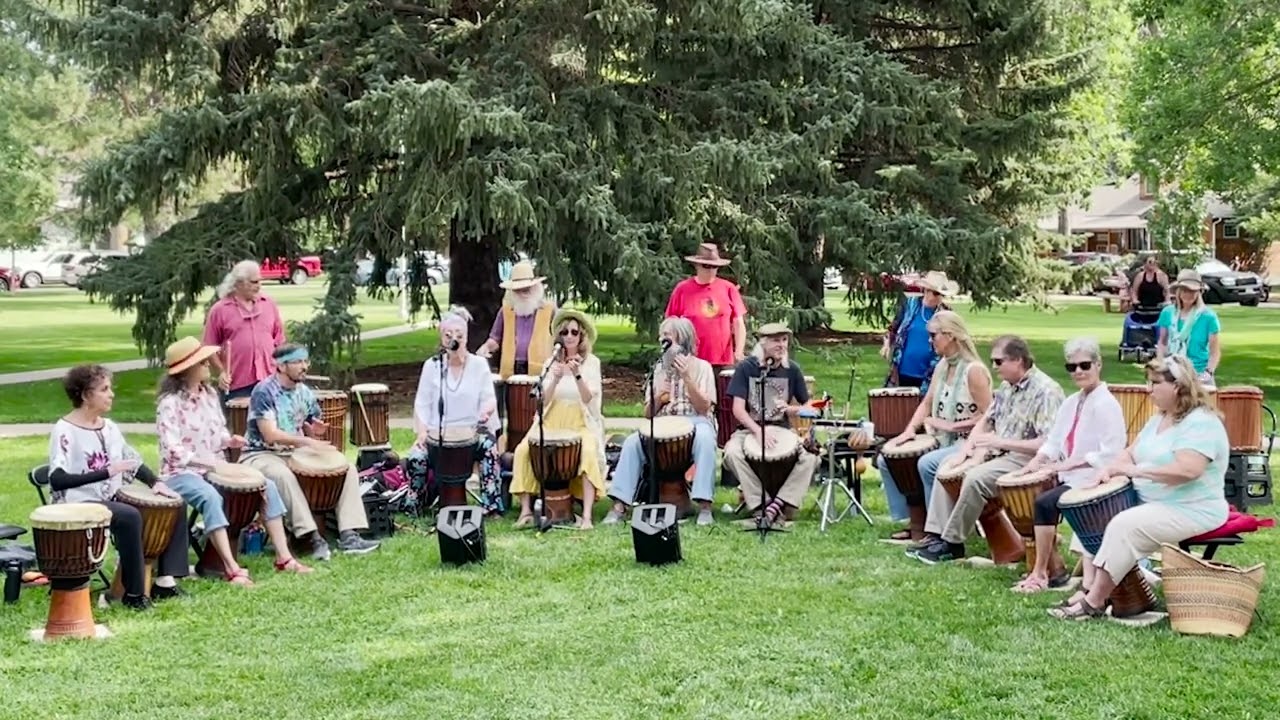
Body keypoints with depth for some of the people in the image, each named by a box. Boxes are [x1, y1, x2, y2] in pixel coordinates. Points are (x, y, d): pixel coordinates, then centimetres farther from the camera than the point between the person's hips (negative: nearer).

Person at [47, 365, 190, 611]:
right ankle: (134, 593, -23)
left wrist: (156, 482, 0)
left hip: (111, 499, 9)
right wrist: (106, 472, -29)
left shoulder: (109, 427, 11)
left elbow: (134, 461, 19)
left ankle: (165, 580, -1)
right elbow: (57, 480, -23)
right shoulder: (65, 431, -13)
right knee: (129, 516, -36)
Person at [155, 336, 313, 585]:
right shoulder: (170, 403, -15)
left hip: (214, 468, 8)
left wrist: (229, 440, -3)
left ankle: (284, 557, -8)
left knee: (268, 486, -8)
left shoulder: (209, 394, 8)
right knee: (210, 497, -40)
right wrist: (207, 461, -24)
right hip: (181, 473, -8)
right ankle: (232, 569, -41)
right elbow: (173, 451, -20)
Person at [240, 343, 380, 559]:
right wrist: (305, 441, -33)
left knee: (348, 468, -9)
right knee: (283, 475, -41)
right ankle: (313, 538, -37)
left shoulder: (305, 393, 7)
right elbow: (270, 435, -22)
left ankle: (348, 535, -19)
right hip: (261, 454, -7)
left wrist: (315, 431, -8)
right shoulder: (264, 392, -14)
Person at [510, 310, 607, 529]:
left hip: (581, 424, -3)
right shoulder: (552, 362, 7)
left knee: (589, 452, -34)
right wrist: (556, 378, -18)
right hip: (551, 422, 3)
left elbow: (588, 398, -11)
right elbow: (544, 400, 0)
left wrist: (577, 375, -28)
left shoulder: (591, 362, 1)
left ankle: (587, 516, -34)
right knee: (523, 450, -23)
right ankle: (526, 510, -18)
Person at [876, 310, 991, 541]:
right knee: (886, 460, 3)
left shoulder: (974, 370, -16)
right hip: (943, 441, 9)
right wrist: (909, 430, -4)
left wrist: (950, 425, -19)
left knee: (927, 463, -35)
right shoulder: (942, 366, 9)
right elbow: (926, 403, 13)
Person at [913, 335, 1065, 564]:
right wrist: (965, 450, 0)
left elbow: (1049, 444, -27)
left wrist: (1000, 442, -27)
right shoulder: (1007, 386, 9)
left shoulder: (1045, 391, -20)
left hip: (1027, 459, -10)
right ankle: (938, 534, 1)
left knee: (975, 478, -28)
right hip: (999, 452, 10)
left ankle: (952, 544, -15)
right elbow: (986, 420, 17)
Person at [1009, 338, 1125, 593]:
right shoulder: (1071, 403, 13)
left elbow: (1109, 454, -22)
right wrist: (1036, 462, -6)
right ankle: (1054, 566, 4)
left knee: (1044, 502, -23)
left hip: (1094, 481, -9)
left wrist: (1066, 464, -23)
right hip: (1071, 477, 9)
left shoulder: (1106, 404, -14)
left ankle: (1040, 573, -10)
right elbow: (1054, 441, 14)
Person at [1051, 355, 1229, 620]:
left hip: (1190, 511, -10)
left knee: (1124, 526, -27)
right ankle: (1091, 587, -5)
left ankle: (1094, 602, -20)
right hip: (1151, 503, 10)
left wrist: (1138, 471, -25)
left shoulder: (1201, 423, -19)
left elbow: (1188, 470, -31)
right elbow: (1131, 453, 16)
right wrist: (1110, 469, -5)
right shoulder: (1159, 420, 13)